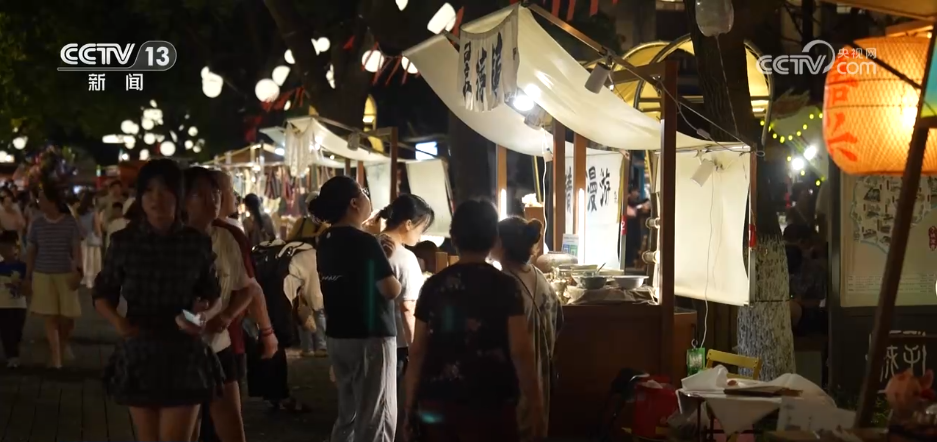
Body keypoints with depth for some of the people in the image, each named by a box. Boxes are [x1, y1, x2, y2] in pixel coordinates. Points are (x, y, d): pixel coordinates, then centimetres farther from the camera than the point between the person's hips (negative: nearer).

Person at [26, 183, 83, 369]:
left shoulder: (70, 222, -3)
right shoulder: (37, 223, 1)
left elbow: (77, 249, -5)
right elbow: (31, 251, 6)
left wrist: (78, 271, -15)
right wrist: (28, 275, 5)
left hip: (66, 274, -1)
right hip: (43, 275, 1)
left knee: (68, 317, 3)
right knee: (50, 317, -2)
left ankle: (63, 343, 33)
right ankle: (55, 356, 2)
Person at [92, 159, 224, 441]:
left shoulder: (198, 243, -2)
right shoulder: (124, 242, -2)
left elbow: (214, 294, 10)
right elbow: (102, 294, 7)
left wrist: (205, 313, -12)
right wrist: (117, 321, -13)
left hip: (184, 356, -1)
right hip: (139, 355, 1)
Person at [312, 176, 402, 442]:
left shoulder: (325, 242, 8)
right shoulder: (365, 242, -17)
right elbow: (391, 290, -20)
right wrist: (392, 273, 0)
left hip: (338, 337, 8)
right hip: (370, 337, -8)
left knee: (348, 415, 17)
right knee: (375, 419, -2)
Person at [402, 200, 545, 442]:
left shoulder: (433, 286, 4)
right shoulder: (505, 286, -5)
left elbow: (417, 352, 5)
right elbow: (520, 352, -10)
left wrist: (410, 404, 12)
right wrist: (535, 406, -4)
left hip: (436, 405, 3)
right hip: (488, 405, -3)